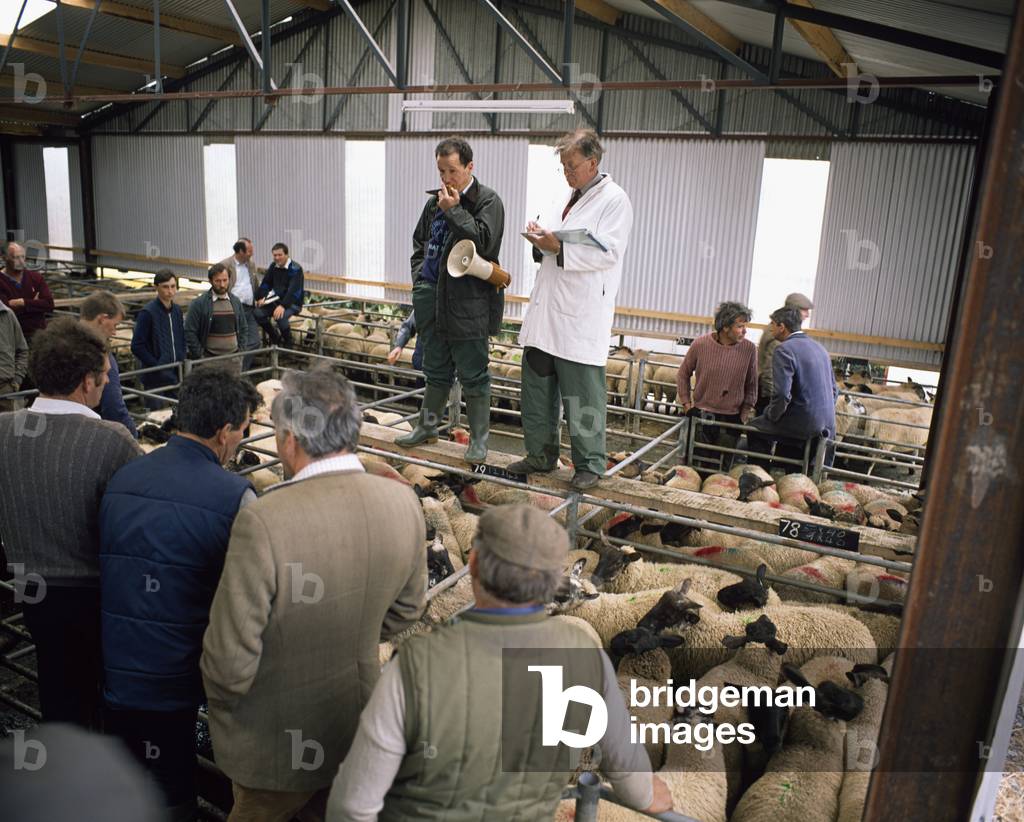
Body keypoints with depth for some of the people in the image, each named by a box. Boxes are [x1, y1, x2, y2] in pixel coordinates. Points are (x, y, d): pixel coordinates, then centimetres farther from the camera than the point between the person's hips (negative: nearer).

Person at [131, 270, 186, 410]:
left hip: (175, 376, 6)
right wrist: (156, 365, -15)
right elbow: (137, 346, -13)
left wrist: (181, 361, 5)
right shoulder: (147, 312, -11)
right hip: (155, 378, -6)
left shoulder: (177, 311, 9)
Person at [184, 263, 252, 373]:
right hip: (210, 360, -4)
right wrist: (200, 357, -8)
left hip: (234, 359, 4)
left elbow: (244, 329, 18)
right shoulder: (199, 303, -3)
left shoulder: (236, 302, 11)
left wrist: (241, 350, 7)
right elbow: (190, 333, -5)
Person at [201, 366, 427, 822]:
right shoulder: (403, 502, -15)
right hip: (358, 726, 5)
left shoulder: (263, 521, -32)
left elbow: (231, 659, -24)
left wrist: (222, 697, -3)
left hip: (276, 743, -4)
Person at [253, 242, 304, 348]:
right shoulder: (273, 266, 7)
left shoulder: (296, 269, -15)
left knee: (280, 317, -35)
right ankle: (275, 338, 6)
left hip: (293, 303, -7)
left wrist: (283, 306, -38)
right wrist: (261, 297, -9)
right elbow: (266, 283, 11)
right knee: (257, 313, -15)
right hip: (277, 299, 7)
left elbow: (293, 290, -27)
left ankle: (287, 343, -7)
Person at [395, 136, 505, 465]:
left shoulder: (488, 201, -6)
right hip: (433, 298, 7)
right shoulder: (436, 201, 14)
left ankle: (478, 439, 10)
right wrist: (419, 278, 10)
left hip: (468, 303, -7)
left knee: (473, 375, 0)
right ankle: (428, 426, 32)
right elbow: (419, 242, 24)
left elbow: (484, 242, -21)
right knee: (436, 369, 19)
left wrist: (453, 210, -17)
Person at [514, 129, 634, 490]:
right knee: (536, 389, 13)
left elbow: (608, 252, -15)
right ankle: (541, 455, 27)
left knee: (583, 398, 0)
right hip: (546, 312, 8)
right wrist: (542, 239, 4)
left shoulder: (614, 200, -5)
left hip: (581, 318, -8)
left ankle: (589, 466, 13)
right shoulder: (568, 198, 19)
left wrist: (559, 247, -21)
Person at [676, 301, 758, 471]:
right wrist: (686, 404, 3)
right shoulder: (701, 343, -9)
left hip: (732, 418, 1)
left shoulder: (749, 349, -8)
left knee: (722, 469, 7)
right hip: (702, 415, 0)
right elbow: (683, 374, 5)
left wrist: (746, 410, 2)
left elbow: (751, 384, 5)